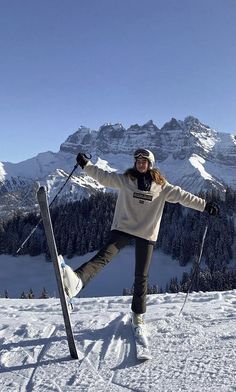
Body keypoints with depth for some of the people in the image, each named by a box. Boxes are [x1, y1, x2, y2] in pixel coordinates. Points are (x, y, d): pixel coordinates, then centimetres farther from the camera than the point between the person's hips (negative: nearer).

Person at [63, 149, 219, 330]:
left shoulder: (161, 185, 5)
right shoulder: (125, 179, 5)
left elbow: (181, 195, 3)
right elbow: (104, 176, 1)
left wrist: (205, 205, -1)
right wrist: (86, 164, -9)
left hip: (147, 233, 1)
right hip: (123, 227, -1)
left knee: (141, 276, 5)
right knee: (105, 254, -26)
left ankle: (138, 313, 21)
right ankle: (77, 281, -48)